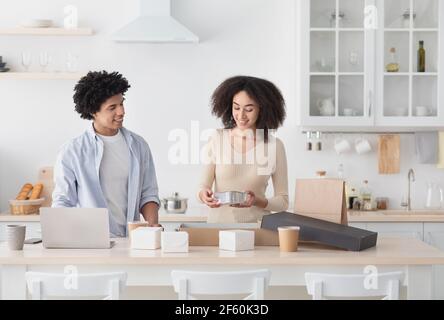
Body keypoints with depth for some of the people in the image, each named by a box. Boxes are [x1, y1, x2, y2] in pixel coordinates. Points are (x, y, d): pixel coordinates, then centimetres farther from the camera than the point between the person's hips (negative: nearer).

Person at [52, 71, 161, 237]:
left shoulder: (138, 145, 13)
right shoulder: (71, 151, 2)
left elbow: (148, 194, 15)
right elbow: (62, 201, 2)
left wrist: (153, 225, -3)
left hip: (130, 241, 3)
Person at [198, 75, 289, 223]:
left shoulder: (274, 145, 0)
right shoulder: (216, 138, 2)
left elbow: (283, 201, 5)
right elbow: (204, 185, 7)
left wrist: (258, 201, -13)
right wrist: (204, 194, -14)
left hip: (257, 225, -1)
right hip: (218, 223, 1)